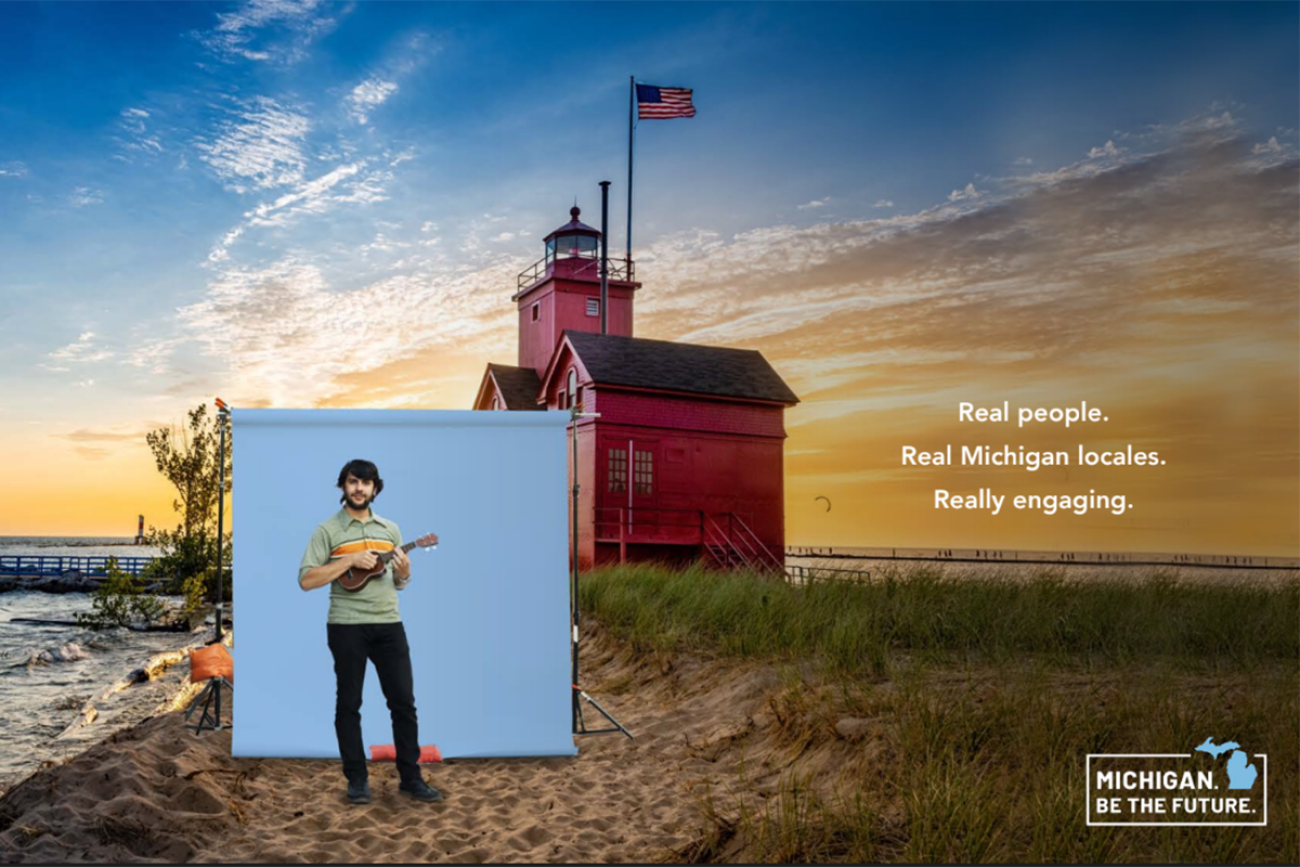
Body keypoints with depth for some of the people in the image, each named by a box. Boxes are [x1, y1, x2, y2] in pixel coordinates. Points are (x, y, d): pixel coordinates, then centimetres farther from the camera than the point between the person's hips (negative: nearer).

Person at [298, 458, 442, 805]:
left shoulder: (390, 528, 13)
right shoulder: (327, 530, -1)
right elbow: (306, 580, -10)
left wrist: (404, 573, -5)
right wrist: (351, 560, -17)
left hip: (389, 624, 4)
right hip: (347, 626, -3)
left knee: (403, 701, 3)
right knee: (349, 703, 5)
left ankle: (411, 778, 12)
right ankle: (357, 779, 16)